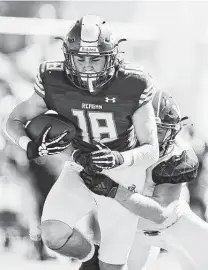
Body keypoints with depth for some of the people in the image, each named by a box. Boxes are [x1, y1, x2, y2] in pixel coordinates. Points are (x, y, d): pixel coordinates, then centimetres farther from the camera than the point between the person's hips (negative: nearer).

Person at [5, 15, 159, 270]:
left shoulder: (131, 87, -24)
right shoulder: (55, 83, -18)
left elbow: (151, 151, -19)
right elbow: (14, 121, -4)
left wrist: (119, 159, -40)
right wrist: (32, 147, -27)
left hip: (121, 175, -1)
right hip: (80, 171, 2)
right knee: (54, 236, -24)